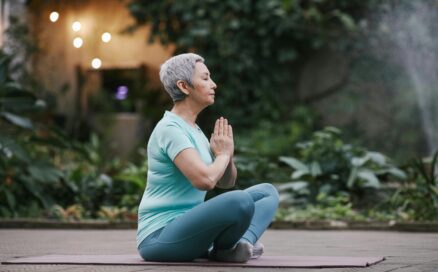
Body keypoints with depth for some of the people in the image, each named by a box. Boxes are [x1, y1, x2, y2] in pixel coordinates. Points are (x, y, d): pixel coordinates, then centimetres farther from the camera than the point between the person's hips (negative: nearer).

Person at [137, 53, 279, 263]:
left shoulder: (193, 130, 14)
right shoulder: (170, 129, -15)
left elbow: (226, 182, 19)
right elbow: (205, 180, -28)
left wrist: (227, 155, -3)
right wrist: (223, 154, -7)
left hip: (187, 228, 10)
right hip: (161, 237, -10)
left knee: (267, 192, 11)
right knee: (240, 201, -33)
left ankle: (243, 243, -14)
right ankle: (223, 249, -5)